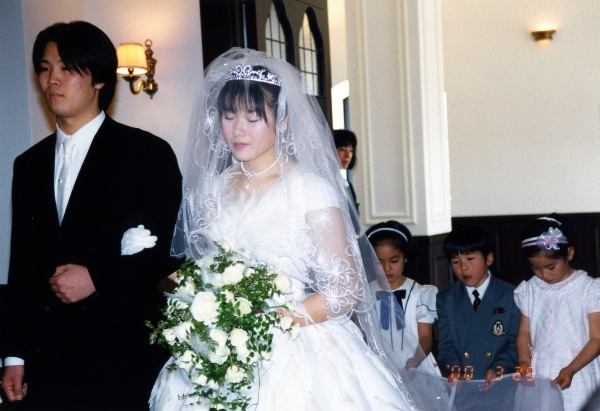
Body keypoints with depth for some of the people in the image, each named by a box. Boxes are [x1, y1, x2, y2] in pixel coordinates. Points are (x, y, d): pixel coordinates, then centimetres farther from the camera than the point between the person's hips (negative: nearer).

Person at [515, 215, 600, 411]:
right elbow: (524, 332, 11)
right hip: (539, 379, 3)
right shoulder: (528, 291, 6)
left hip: (577, 380, -3)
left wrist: (571, 370, -18)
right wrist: (524, 361, -8)